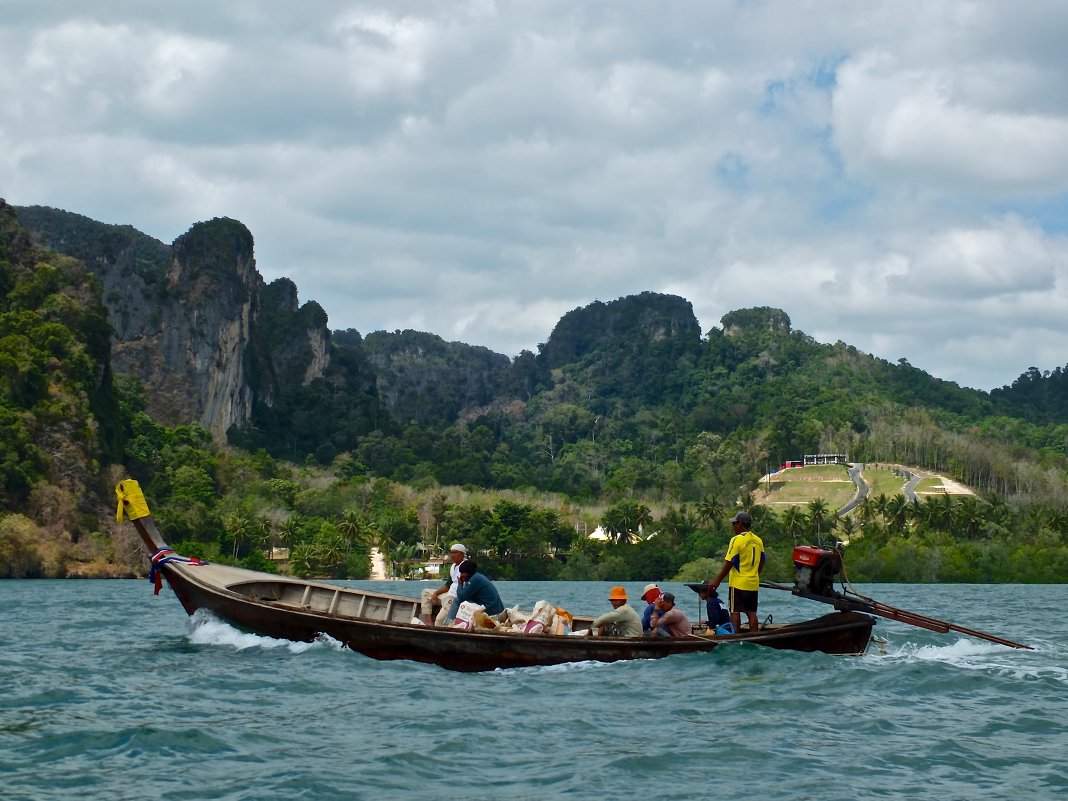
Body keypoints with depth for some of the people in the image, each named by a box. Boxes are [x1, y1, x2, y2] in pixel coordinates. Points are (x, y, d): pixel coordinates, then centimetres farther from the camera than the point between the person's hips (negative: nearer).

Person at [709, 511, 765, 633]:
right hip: (753, 584, 6)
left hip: (738, 583, -6)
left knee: (735, 612, -2)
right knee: (752, 613, 9)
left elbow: (729, 563, -14)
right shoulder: (758, 541, 8)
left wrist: (717, 581, -9)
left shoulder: (737, 540, -13)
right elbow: (761, 563, 15)